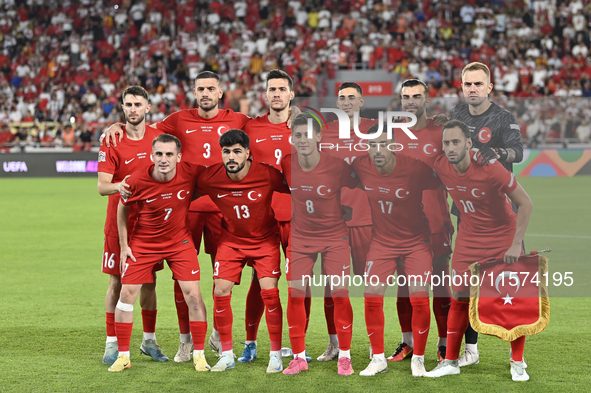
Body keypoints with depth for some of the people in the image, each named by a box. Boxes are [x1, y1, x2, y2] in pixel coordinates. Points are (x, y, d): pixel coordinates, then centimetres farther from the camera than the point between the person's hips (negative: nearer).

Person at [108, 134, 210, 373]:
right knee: (127, 294, -3)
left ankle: (199, 355, 6)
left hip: (180, 241, 0)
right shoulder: (137, 180, -22)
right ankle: (123, 355, 11)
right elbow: (122, 208, -1)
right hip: (143, 243, 0)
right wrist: (123, 245, -1)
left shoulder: (191, 172, -22)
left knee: (193, 294, -8)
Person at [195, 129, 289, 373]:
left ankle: (276, 355, 1)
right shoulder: (210, 177, -18)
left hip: (265, 239, -2)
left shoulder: (267, 174, -24)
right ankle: (227, 355, 7)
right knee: (220, 291, -7)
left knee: (269, 292, -12)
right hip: (231, 239, 2)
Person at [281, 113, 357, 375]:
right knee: (295, 296, -2)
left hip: (335, 237, -3)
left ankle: (344, 357, 10)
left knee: (340, 295, -4)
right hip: (300, 237, 3)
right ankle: (299, 357, 11)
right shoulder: (286, 164, -10)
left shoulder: (337, 166, -19)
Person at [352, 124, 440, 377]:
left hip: (416, 241, -3)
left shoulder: (416, 169, -23)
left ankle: (418, 359, 10)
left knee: (419, 299, -9)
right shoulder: (360, 167, -14)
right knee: (372, 297, -5)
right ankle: (378, 358, 11)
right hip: (381, 241, 3)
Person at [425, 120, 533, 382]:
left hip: (503, 236, -4)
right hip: (468, 238, 4)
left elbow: (525, 203, -18)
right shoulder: (441, 167, -13)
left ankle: (517, 363, 10)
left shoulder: (490, 168, -26)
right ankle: (451, 361, 13)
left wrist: (516, 244, -20)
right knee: (460, 298, 3)